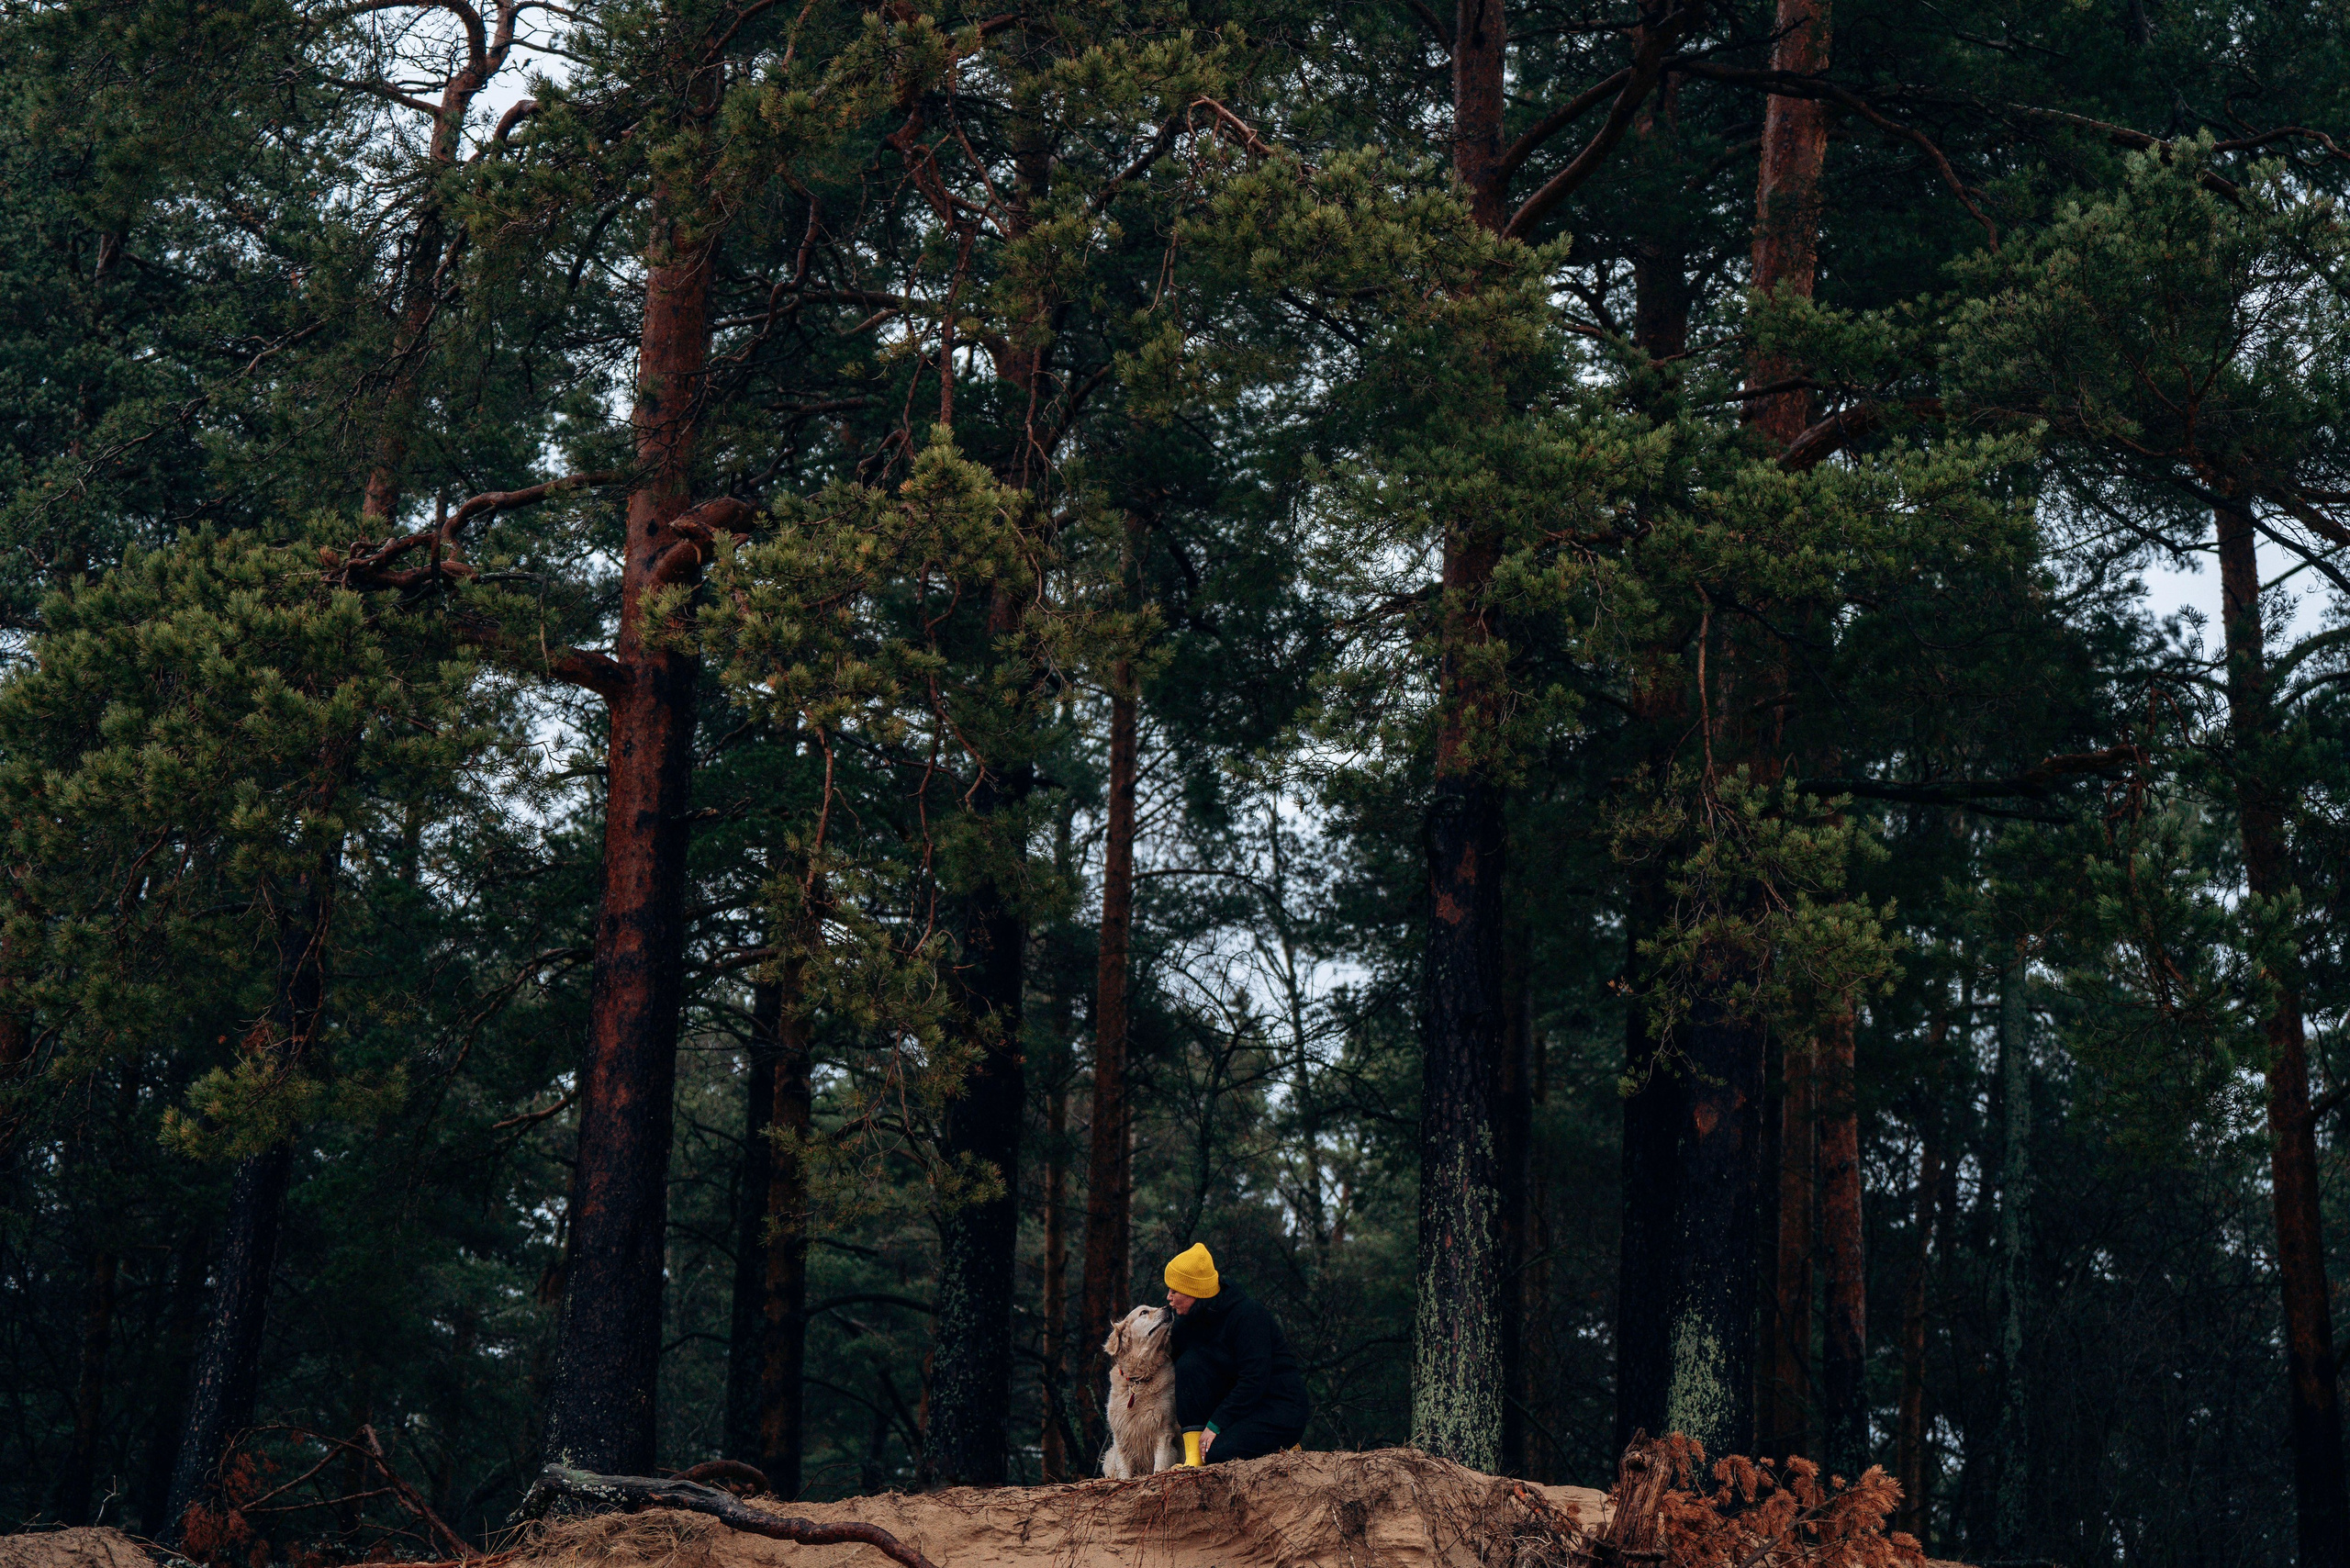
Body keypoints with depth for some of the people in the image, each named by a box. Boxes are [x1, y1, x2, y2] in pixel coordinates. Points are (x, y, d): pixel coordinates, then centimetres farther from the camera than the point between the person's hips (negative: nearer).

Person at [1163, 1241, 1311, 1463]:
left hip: (1282, 1409, -7)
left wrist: (1215, 1425, -26)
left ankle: (1279, 1447, -1)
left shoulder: (1249, 1315, -20)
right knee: (1189, 1364, -16)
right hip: (1238, 1401, 7)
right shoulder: (1186, 1322, 3)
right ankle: (1194, 1454, -19)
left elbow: (1254, 1381, -25)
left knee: (1219, 1453, -29)